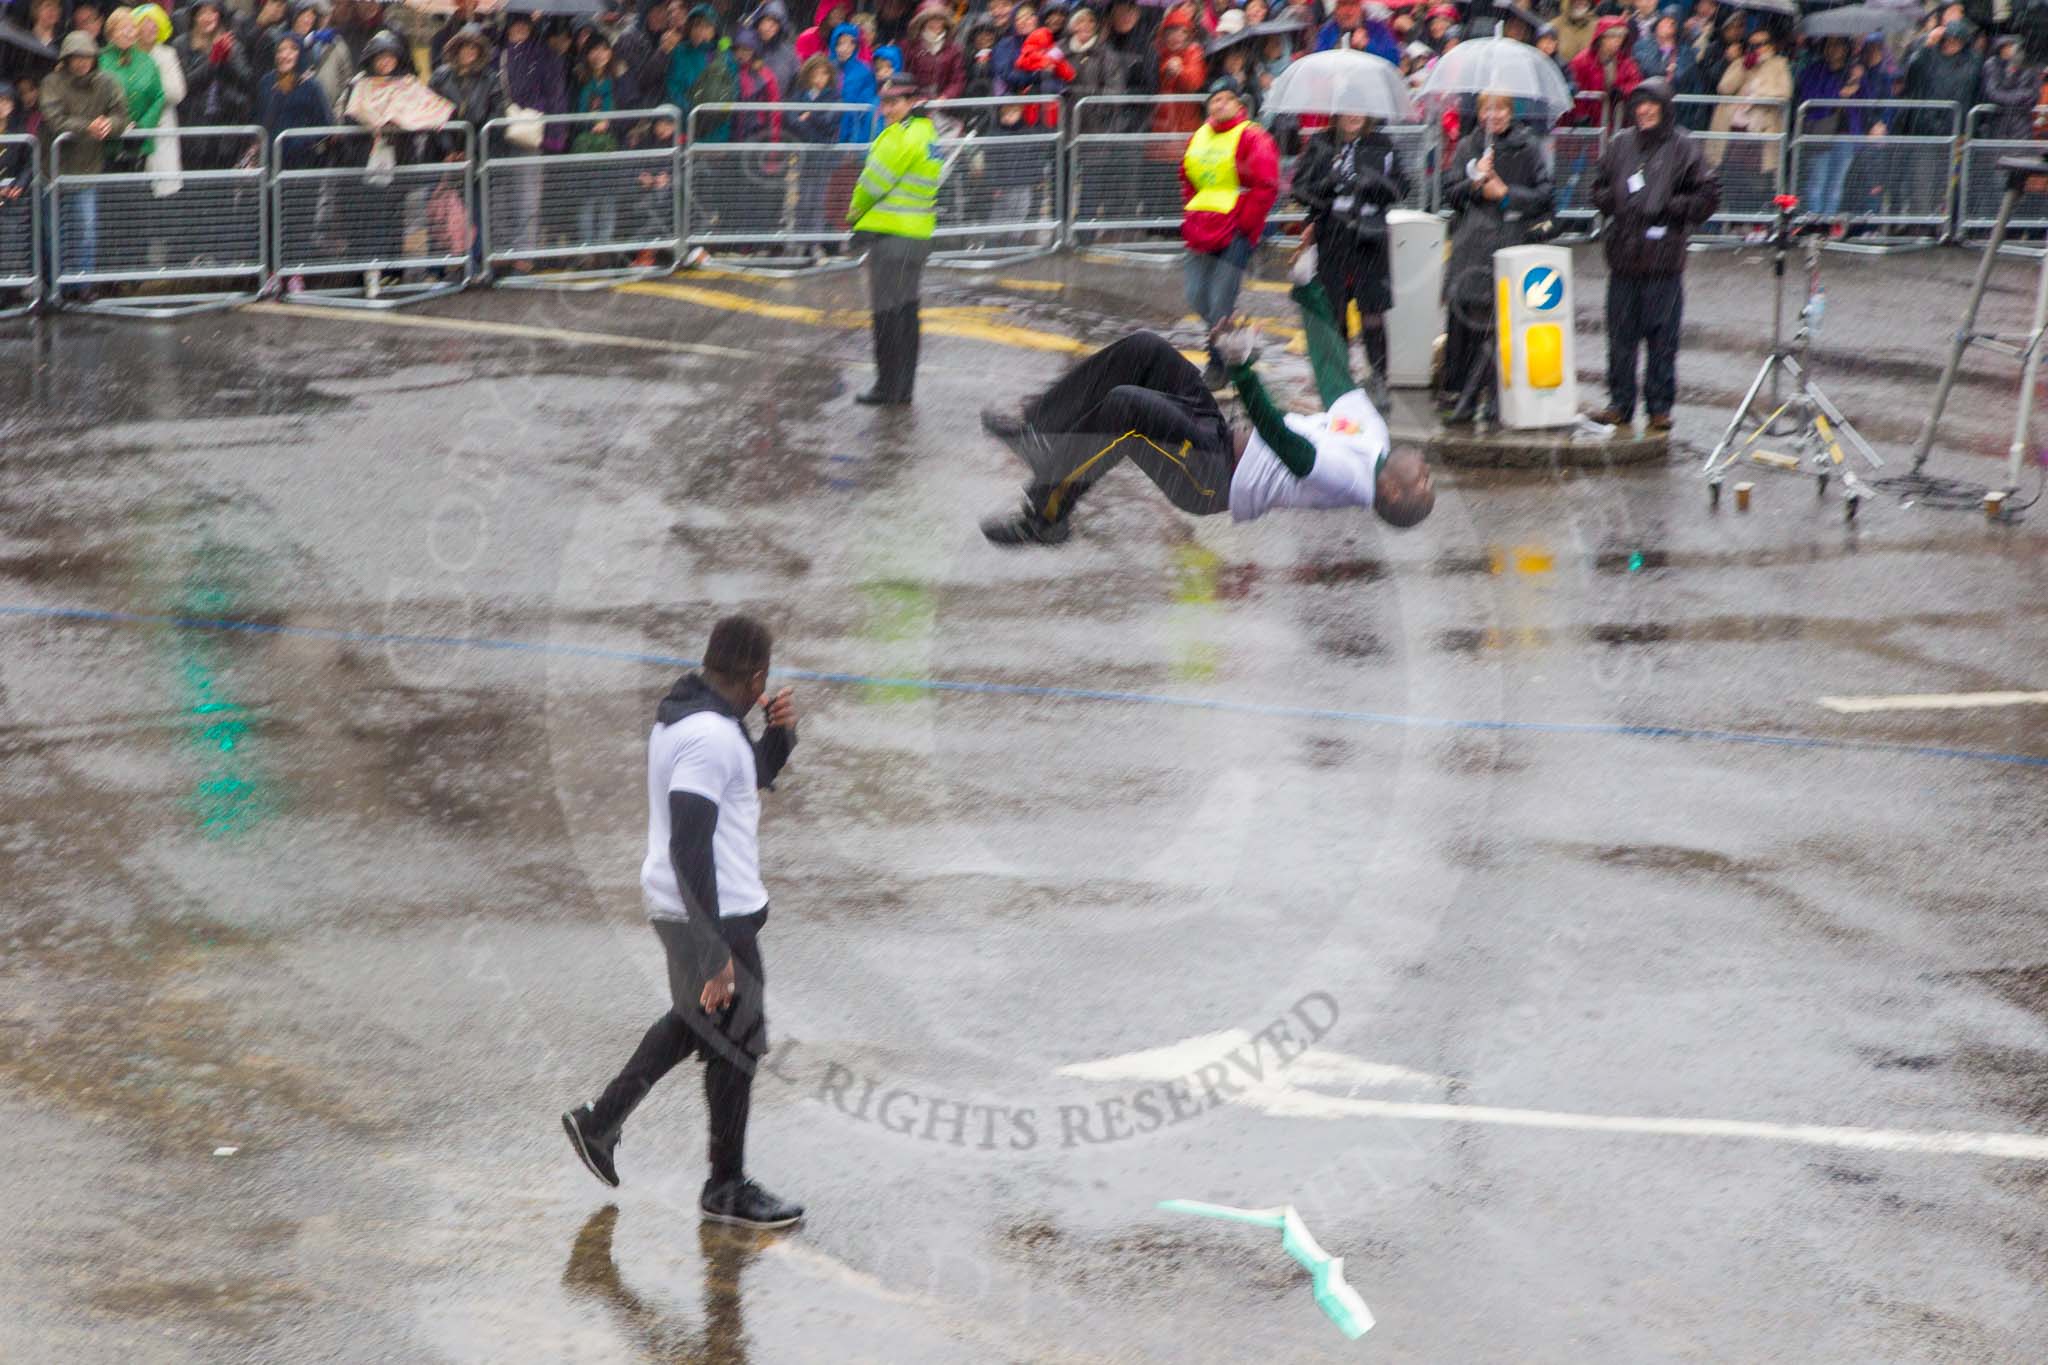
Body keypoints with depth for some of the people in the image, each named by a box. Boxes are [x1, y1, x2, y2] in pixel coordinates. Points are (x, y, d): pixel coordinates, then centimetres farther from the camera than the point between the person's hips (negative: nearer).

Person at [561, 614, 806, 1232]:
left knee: (694, 1019, 27)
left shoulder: (692, 714, 8)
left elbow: (754, 777, 25)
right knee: (735, 1043, 4)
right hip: (714, 913, -10)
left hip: (678, 904, 10)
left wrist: (779, 734, 4)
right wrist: (716, 950, -27)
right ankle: (726, 1189, 16)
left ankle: (600, 1121, 32)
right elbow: (689, 849, -27)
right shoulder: (710, 737, -23)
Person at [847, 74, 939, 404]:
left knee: (888, 312, -4)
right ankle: (904, 389, 17)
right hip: (919, 234, 10)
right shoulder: (926, 132, 14)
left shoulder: (901, 136, -16)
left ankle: (888, 388, -1)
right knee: (906, 309, 13)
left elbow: (875, 181, -12)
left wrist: (856, 210, 8)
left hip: (891, 233, -10)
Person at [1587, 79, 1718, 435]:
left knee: (1662, 337, -1)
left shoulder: (1683, 148, 0)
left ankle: (1660, 407, 8)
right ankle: (1620, 404, 15)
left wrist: (1668, 208, -11)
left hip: (1664, 258, -4)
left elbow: (1708, 196, -1)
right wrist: (1615, 202, -2)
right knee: (1621, 335, 6)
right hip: (1623, 255, 4)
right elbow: (1599, 189, 19)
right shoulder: (1620, 144, 10)